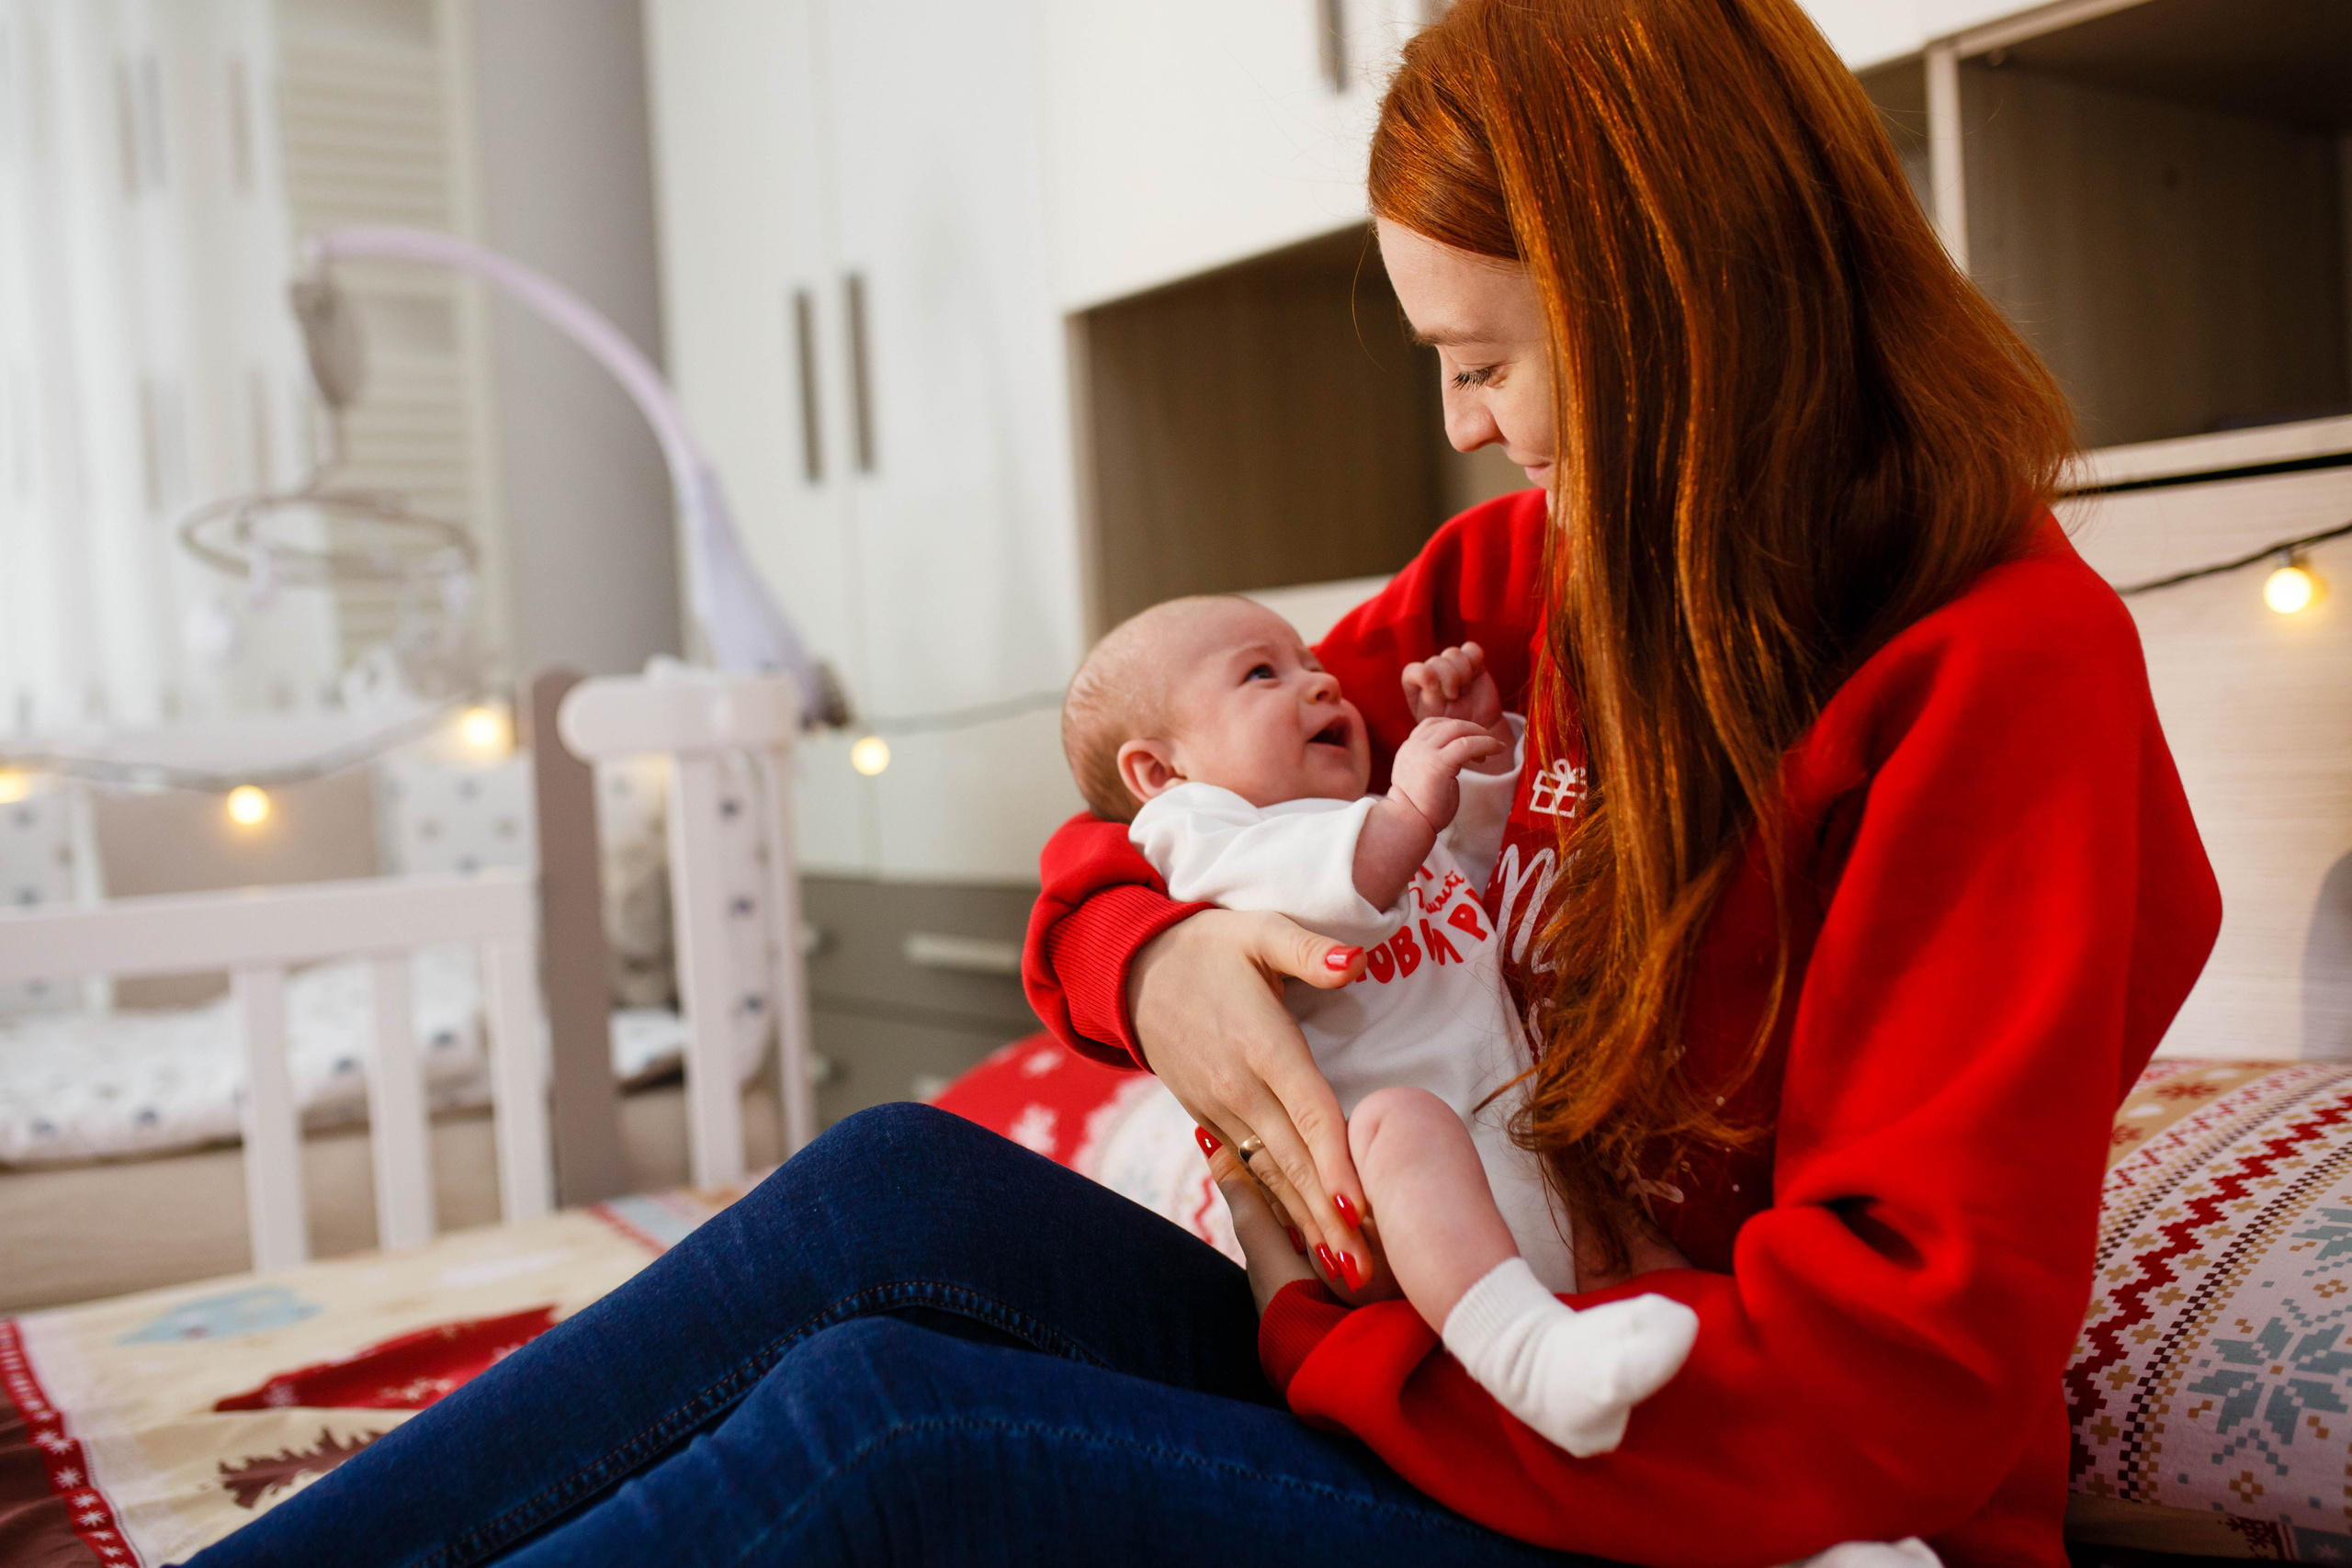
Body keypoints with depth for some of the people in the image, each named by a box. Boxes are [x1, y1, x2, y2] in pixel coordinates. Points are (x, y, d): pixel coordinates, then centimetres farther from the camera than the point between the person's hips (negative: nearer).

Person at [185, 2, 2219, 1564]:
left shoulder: (2008, 671, -16)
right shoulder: (1537, 572, 5)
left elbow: (1913, 1362, -22)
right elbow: (1162, 802, 10)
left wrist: (1330, 1355, -18)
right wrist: (1152, 958, -15)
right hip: (1440, 1383, 6)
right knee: (897, 1190, -18)